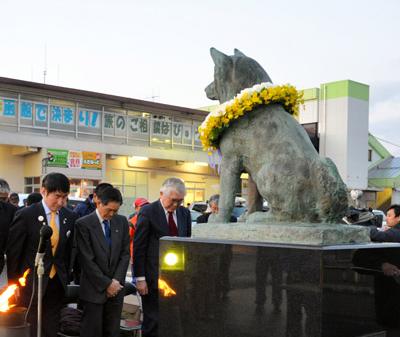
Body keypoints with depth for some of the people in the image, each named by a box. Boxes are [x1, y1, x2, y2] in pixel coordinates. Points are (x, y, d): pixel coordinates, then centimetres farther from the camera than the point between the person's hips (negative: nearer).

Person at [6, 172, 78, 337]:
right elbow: (13, 253, -6)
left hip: (57, 284, 4)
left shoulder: (70, 217, 2)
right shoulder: (25, 215, -11)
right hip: (31, 283, -4)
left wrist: (66, 278, 8)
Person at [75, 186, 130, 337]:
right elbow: (87, 260, -12)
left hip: (116, 287, 4)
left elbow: (125, 253, 7)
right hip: (94, 290, -4)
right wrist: (106, 283, -11)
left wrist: (117, 280, -4)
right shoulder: (83, 224, -8)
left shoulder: (122, 222, 6)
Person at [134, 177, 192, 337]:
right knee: (152, 323, 3)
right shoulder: (148, 212, -6)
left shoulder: (185, 213, 9)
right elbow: (139, 248, -7)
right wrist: (140, 278, -10)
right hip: (154, 277, -5)